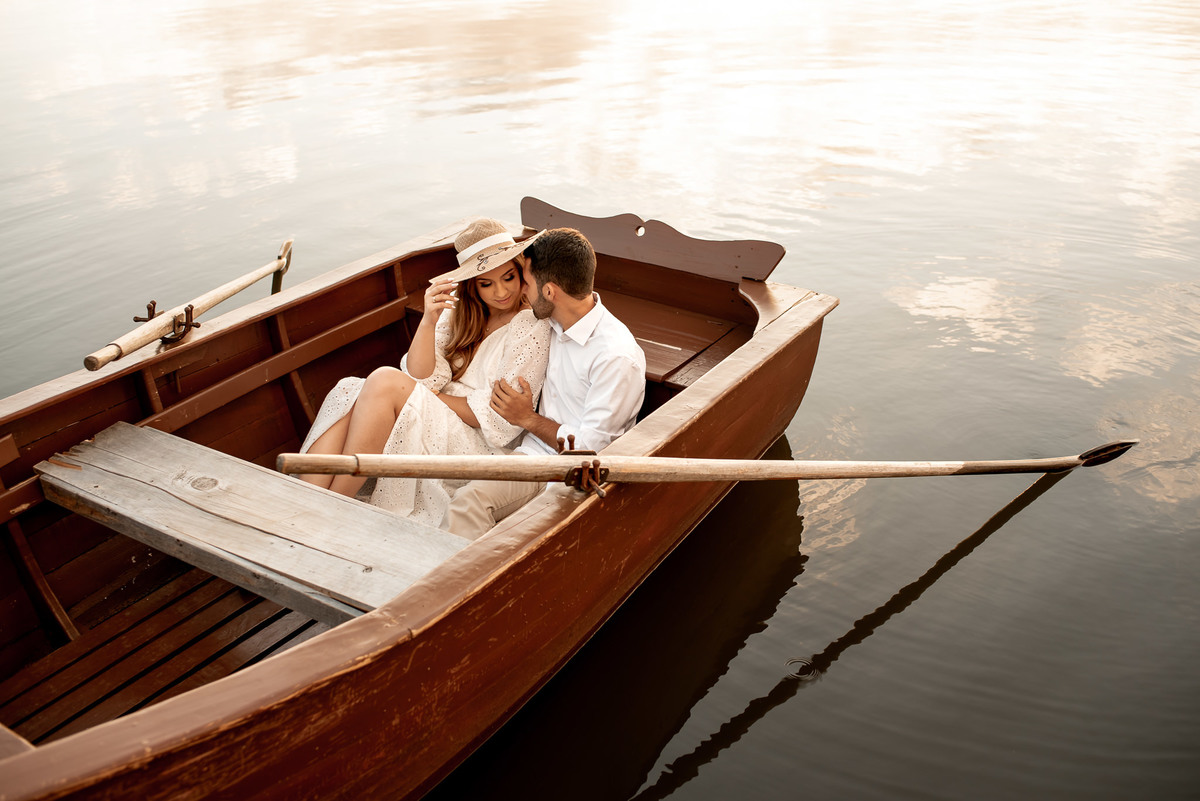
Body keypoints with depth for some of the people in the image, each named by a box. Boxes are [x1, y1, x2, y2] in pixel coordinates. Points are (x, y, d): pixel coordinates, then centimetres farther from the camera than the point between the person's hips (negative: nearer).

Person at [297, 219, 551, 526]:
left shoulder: (532, 328, -7)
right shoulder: (460, 311, 12)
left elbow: (500, 420, -10)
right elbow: (421, 378, 2)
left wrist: (431, 397, -5)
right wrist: (428, 321, -13)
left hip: (479, 448, -6)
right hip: (436, 424, 6)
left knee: (385, 381, -27)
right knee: (348, 391, -20)